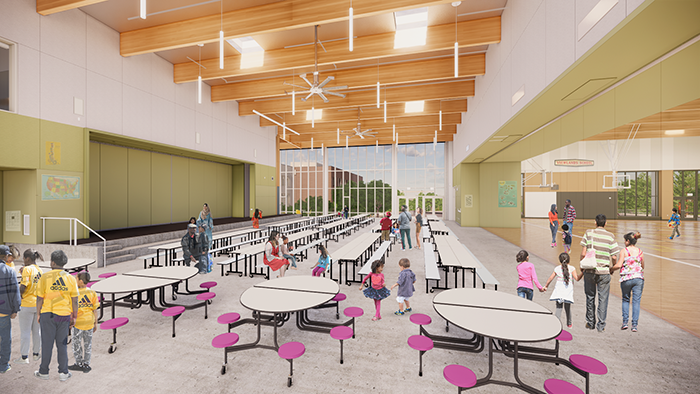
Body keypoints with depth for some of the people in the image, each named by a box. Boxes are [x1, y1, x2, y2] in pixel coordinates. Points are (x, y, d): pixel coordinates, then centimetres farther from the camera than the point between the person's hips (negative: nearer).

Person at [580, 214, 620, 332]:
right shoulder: (610, 236, -1)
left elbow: (583, 253, -6)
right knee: (603, 298, 9)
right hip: (604, 271, 0)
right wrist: (612, 267, 17)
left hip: (589, 270, 0)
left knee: (590, 297, 13)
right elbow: (614, 257, -2)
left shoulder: (588, 233, -4)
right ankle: (601, 325, 13)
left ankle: (590, 323, 23)